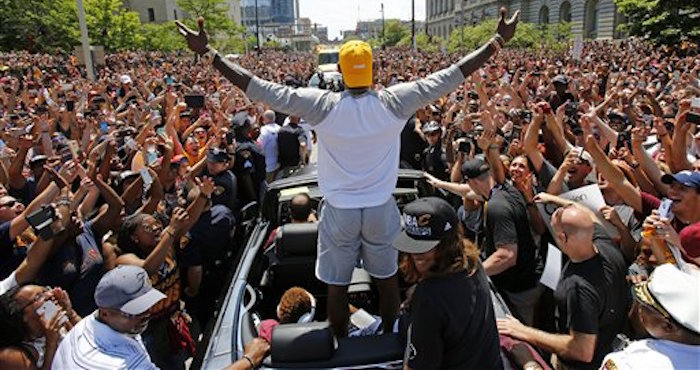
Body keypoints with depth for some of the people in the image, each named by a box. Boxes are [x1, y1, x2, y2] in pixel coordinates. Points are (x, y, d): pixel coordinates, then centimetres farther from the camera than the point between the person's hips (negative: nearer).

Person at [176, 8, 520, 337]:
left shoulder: (322, 106, -15)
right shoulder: (394, 103, -12)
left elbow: (265, 91, -13)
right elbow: (449, 77, -7)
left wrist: (208, 52, -5)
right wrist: (497, 41, 3)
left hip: (339, 211, -1)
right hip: (381, 210, 2)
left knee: (337, 284, 16)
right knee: (387, 278, 21)